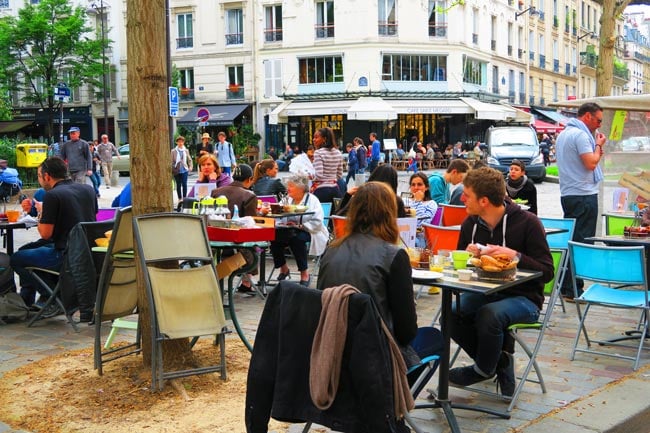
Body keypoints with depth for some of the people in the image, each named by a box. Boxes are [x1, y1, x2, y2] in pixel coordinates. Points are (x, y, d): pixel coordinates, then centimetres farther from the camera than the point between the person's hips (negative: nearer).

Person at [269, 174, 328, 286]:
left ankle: (305, 273, -23)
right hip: (290, 230, 5)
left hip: (308, 232, -5)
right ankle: (283, 267, -2)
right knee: (274, 235, -25)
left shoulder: (312, 200, -3)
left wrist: (300, 226, -21)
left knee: (296, 238, -37)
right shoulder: (287, 199, 14)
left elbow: (317, 222, -15)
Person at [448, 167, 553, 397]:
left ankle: (484, 368, -5)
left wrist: (515, 256, -28)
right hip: (484, 294, 5)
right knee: (450, 315, -23)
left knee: (489, 314, -35)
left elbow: (547, 271, -13)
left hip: (523, 297, -5)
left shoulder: (527, 223, -11)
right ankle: (500, 357, 0)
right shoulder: (470, 224, 5)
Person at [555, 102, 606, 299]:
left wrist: (595, 152, 14)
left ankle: (565, 286, 18)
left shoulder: (563, 134, 16)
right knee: (582, 243, -6)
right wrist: (598, 145, -5)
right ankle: (573, 290, -5)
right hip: (583, 195, -10)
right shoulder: (581, 135, -14)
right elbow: (591, 164, -21)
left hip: (568, 194, 10)